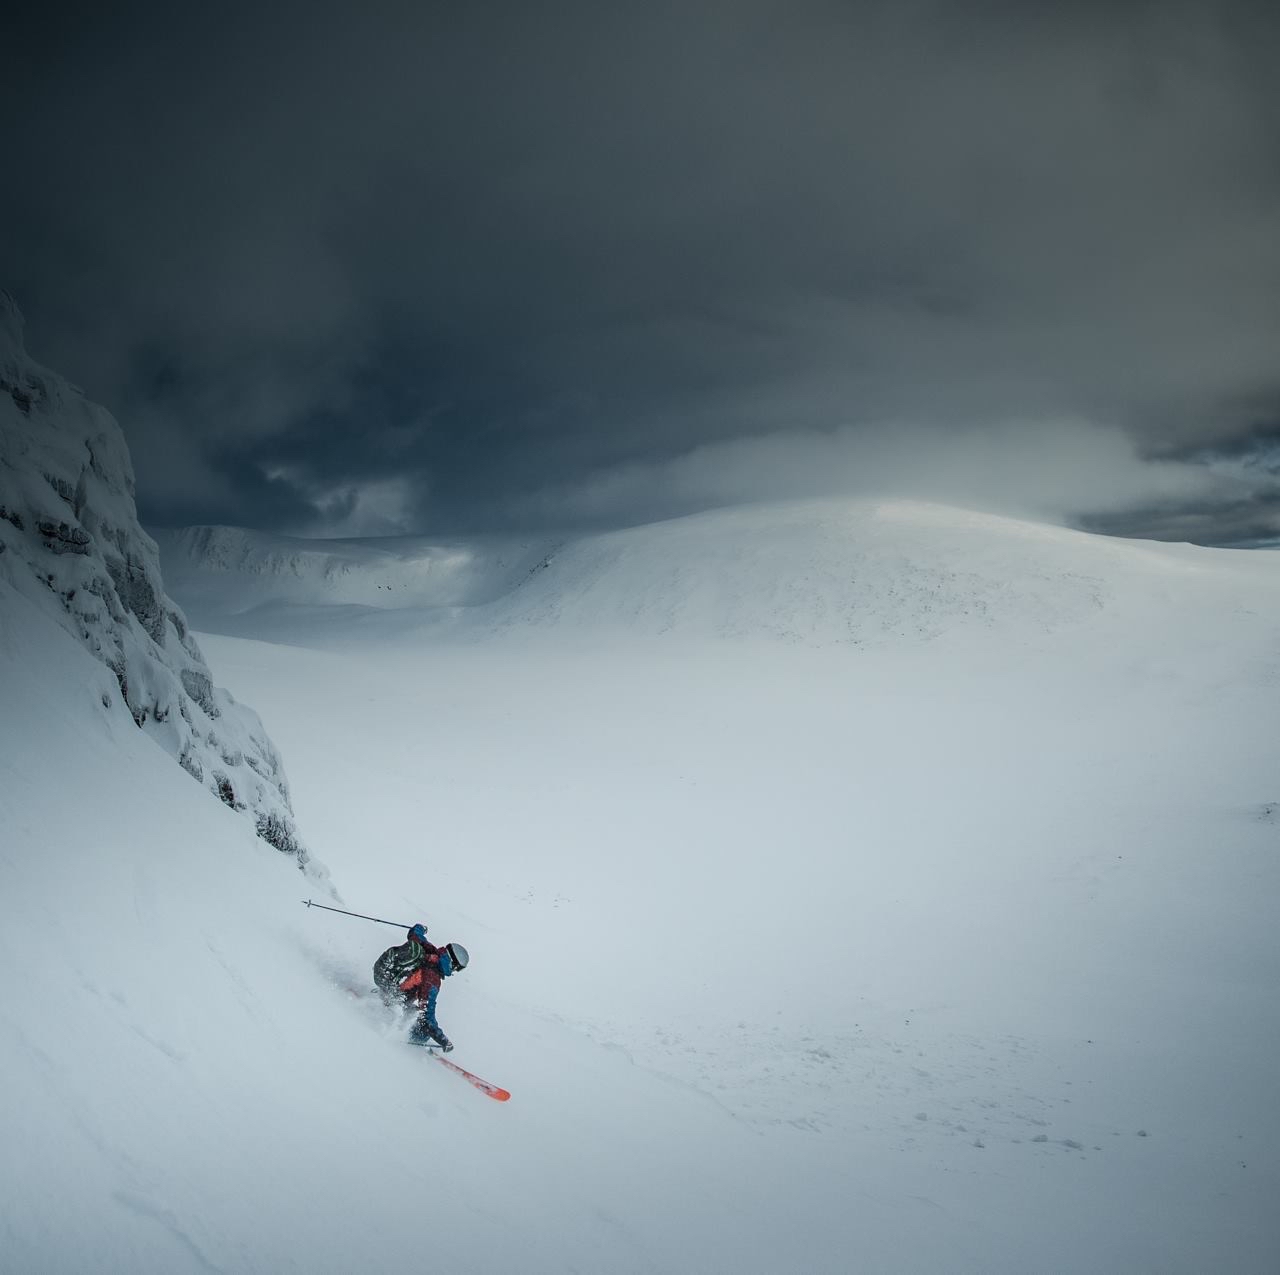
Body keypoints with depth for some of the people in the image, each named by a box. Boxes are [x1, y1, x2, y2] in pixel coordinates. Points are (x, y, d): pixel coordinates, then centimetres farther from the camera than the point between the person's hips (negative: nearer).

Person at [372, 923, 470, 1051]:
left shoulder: (430, 949, -13)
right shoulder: (431, 981, -30)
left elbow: (414, 932, 10)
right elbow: (427, 1016, -29)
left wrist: (420, 928, 35)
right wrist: (443, 1041, -22)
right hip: (392, 988, -8)